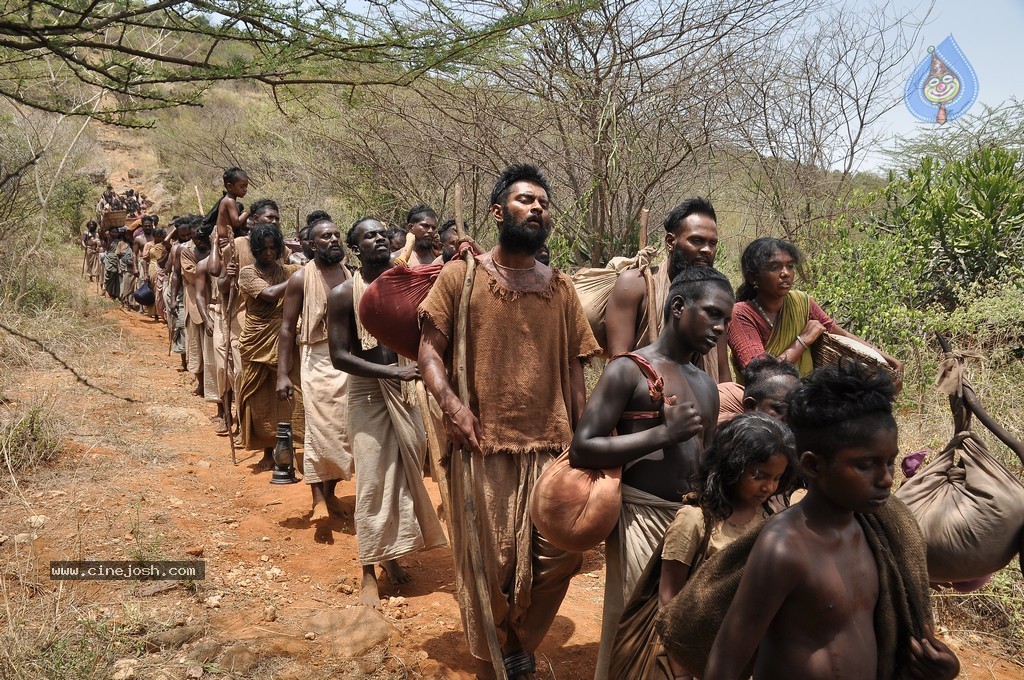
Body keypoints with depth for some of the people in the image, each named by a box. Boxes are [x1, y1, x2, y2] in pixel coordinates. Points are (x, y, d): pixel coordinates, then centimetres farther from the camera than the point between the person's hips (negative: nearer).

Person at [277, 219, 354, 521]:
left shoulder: (350, 277, 9)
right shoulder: (301, 278, -3)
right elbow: (287, 328, -4)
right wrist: (282, 373, -11)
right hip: (318, 361, -4)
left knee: (344, 428, 7)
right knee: (319, 429, -7)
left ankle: (331, 491, 21)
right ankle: (318, 497, 2)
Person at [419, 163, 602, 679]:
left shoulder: (561, 288, 10)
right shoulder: (460, 276, 1)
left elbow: (574, 370, 10)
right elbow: (430, 349, -1)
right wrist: (449, 401, -19)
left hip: (551, 447, 3)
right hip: (484, 446, -3)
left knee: (561, 553, 2)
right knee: (493, 562, 6)